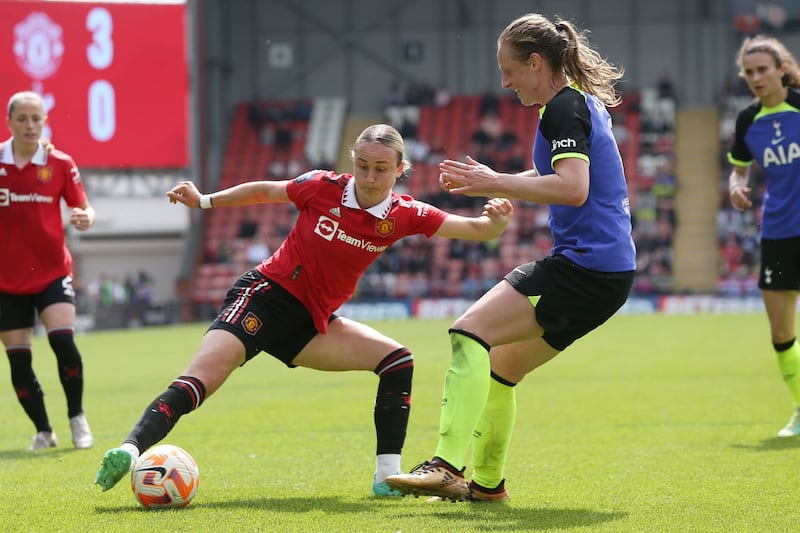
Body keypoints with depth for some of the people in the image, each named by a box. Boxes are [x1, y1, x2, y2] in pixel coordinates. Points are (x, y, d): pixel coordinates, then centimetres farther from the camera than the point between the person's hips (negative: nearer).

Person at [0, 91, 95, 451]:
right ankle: (43, 431, 17)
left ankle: (77, 419, -1)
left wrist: (85, 218, -21)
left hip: (52, 272, -1)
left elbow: (83, 207, 0)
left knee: (63, 340, -19)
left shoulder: (60, 163, -2)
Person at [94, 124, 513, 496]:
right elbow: (265, 191, 6)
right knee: (204, 375, -28)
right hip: (266, 296, -5)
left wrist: (495, 220, -27)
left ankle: (388, 476, -7)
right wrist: (204, 201, 5)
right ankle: (131, 447, -42)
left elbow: (473, 229, -5)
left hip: (311, 321, 5)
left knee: (397, 360, -4)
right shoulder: (324, 187, -11)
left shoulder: (403, 215, -4)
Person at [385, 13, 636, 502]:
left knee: (471, 333, -18)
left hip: (584, 267, -10)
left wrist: (495, 182, -19)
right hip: (610, 268, 10)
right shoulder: (582, 102, 18)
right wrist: (484, 185, 21)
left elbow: (572, 188, -24)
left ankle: (448, 465, -27)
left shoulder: (564, 108, -11)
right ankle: (486, 481, 24)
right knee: (499, 366, 17)